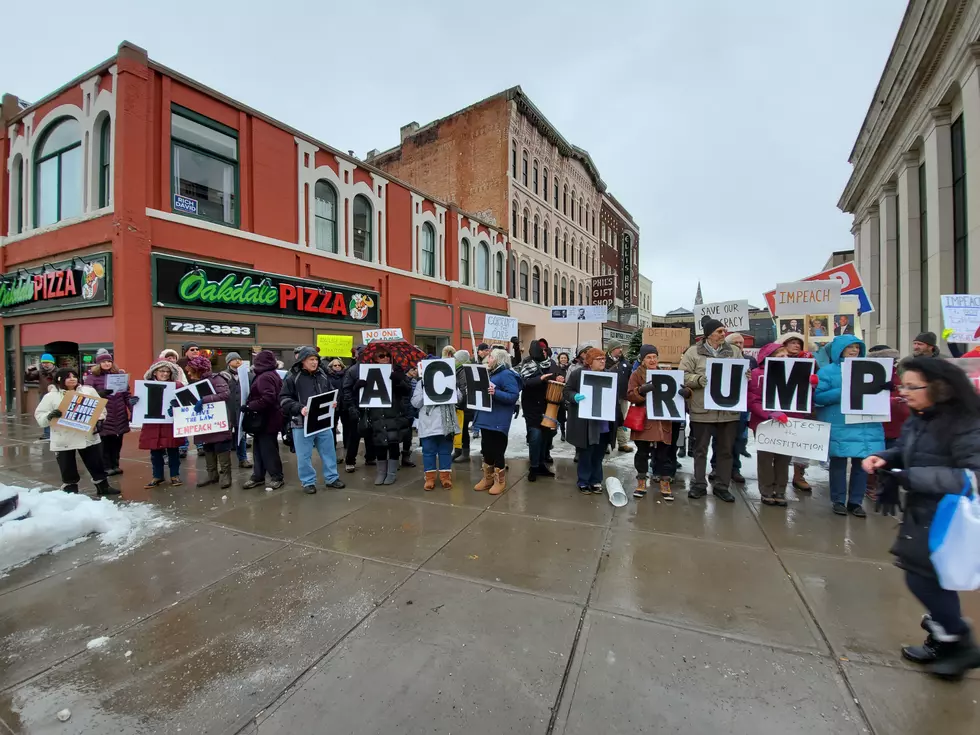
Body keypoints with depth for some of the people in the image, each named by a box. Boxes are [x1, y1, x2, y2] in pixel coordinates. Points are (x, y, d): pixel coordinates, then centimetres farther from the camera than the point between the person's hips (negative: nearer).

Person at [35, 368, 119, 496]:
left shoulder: (89, 391, 4)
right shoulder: (51, 396, -1)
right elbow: (39, 415, 1)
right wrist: (50, 416, -21)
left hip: (89, 437, 1)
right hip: (63, 441, -1)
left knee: (97, 464, 11)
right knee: (68, 470, 9)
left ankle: (103, 486, 26)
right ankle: (70, 493, 23)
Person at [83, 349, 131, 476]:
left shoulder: (119, 374, 8)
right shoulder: (92, 377, -1)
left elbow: (127, 394, 8)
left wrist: (132, 410, 2)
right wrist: (101, 393, -25)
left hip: (119, 416, 3)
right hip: (103, 415, -3)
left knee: (117, 441, 10)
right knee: (105, 441, 3)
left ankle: (115, 465, 22)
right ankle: (106, 467, 14)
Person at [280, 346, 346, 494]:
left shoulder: (323, 376, 7)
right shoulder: (292, 377, -7)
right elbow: (284, 399, -9)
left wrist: (334, 403, -6)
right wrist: (299, 408, -22)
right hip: (302, 422, -4)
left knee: (329, 451, 12)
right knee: (304, 455, 7)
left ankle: (331, 478, 27)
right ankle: (308, 482, 23)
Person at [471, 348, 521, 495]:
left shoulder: (507, 375, -13)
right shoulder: (491, 373, 16)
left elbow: (513, 396, -21)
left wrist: (495, 393, -32)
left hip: (498, 421, -9)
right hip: (486, 418, 9)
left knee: (497, 451, 0)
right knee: (486, 450, 15)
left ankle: (500, 481, 16)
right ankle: (488, 479, 29)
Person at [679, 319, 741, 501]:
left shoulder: (732, 352, 11)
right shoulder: (694, 352, -1)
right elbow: (683, 376, -6)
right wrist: (699, 379, -22)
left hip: (728, 410, 4)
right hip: (702, 410, -3)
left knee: (726, 450, 11)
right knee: (700, 449, 8)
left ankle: (721, 486, 24)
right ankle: (699, 484, 21)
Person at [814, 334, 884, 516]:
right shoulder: (828, 370, 0)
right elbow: (817, 397, -8)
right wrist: (843, 392, -18)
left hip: (865, 426, 4)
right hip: (839, 427, -4)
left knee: (862, 463, 6)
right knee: (838, 462, 2)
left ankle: (855, 501, 19)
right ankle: (838, 500, 14)